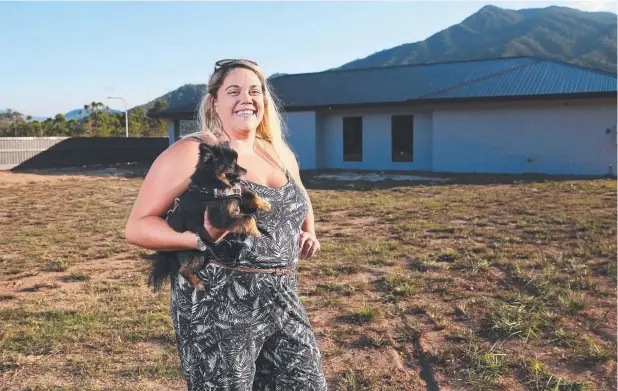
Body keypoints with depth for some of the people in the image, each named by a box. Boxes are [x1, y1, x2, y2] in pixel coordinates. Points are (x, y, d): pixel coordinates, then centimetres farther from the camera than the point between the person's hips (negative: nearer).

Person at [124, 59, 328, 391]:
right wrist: (200, 239, -26)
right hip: (218, 306, -6)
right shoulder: (189, 154, -9)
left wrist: (308, 233, 9)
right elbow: (137, 226, -11)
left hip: (282, 301, 7)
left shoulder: (280, 153, 10)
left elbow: (301, 202, 29)